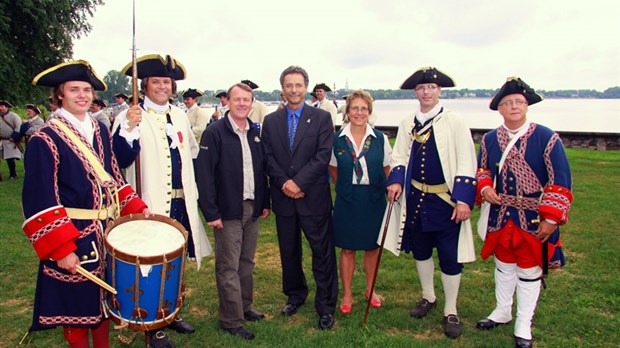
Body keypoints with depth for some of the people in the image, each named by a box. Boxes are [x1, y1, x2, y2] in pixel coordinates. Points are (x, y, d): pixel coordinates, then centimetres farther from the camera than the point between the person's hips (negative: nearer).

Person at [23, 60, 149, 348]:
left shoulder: (99, 131, 7)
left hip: (107, 232, 6)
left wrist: (137, 207, 3)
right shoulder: (44, 140, -13)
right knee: (76, 307, 10)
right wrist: (60, 250, -20)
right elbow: (39, 202, -16)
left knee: (104, 301, 20)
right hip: (73, 238, -6)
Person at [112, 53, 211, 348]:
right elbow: (120, 161, -20)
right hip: (151, 205, -6)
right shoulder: (129, 118, -8)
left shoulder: (179, 116, 11)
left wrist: (192, 191, 17)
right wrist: (129, 129, -33)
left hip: (181, 204, 6)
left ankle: (173, 313, 36)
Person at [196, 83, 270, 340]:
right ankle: (231, 321, 14)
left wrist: (265, 203, 9)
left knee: (246, 262, 17)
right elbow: (204, 174, -13)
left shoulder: (256, 133, 8)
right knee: (228, 267, 3)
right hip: (227, 211, -5)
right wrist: (211, 212, -16)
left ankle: (245, 306, 33)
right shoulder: (214, 133, -9)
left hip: (252, 208, 6)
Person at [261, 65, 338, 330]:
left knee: (323, 252, 2)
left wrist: (298, 182, -16)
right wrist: (284, 183, -11)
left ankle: (326, 306, 15)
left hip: (314, 197, -3)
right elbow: (268, 158, 3)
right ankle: (295, 295, 35)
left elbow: (323, 156, -8)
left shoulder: (322, 118, 0)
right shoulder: (271, 121, 9)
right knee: (288, 251, 15)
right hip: (283, 198, 3)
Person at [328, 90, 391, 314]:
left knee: (372, 246, 13)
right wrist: (345, 187, 5)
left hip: (374, 199, 1)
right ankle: (347, 294, 22)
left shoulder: (380, 139, -4)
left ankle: (370, 289, 33)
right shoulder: (337, 139, -3)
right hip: (347, 200, 0)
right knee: (347, 248, 7)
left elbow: (388, 169, 4)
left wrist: (391, 189, -5)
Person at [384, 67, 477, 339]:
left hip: (446, 199, -4)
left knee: (450, 256, 1)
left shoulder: (455, 122, -6)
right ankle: (428, 297, 38)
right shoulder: (407, 123, 7)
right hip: (416, 198, 4)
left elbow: (466, 163, -8)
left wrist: (464, 199, -15)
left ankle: (450, 311, 19)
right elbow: (399, 157, 10)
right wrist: (396, 181, -9)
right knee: (420, 250, 16)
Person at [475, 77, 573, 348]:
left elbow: (561, 181, -11)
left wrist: (551, 219, -16)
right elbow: (483, 169, 16)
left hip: (533, 218, -3)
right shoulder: (490, 139, 1)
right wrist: (485, 188, -6)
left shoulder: (547, 138, -11)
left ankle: (524, 326, 24)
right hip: (501, 216, 4)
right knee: (503, 265, 18)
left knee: (529, 270, 7)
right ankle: (502, 312, 39)